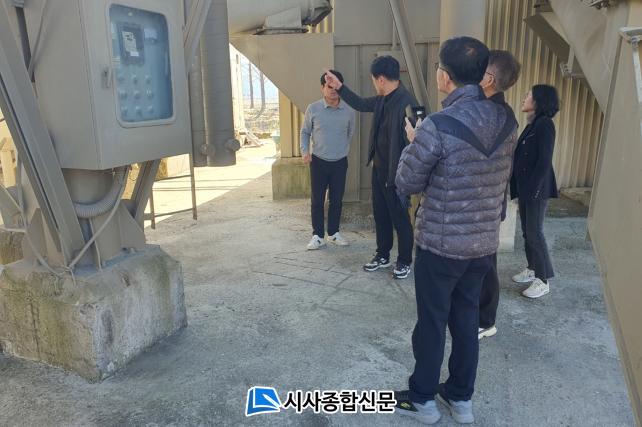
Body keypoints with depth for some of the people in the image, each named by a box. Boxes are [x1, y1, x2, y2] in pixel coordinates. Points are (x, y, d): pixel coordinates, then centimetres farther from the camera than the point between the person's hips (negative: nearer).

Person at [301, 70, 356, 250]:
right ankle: (317, 235, 14)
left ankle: (334, 233, 24)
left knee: (337, 200, 9)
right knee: (317, 200, 3)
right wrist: (305, 151, -10)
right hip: (318, 161, -1)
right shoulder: (313, 109, -7)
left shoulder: (349, 110, -4)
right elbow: (305, 132, 4)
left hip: (340, 162, 1)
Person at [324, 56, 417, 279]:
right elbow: (361, 104, 24)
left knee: (400, 219, 7)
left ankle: (405, 261, 24)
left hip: (396, 174, -8)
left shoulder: (406, 103, -22)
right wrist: (339, 86, 18)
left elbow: (412, 142, -23)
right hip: (378, 169, 8)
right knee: (380, 215, 17)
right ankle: (383, 256, 33)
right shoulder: (383, 99, 5)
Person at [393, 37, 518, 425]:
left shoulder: (438, 127, -22)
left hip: (441, 245, -6)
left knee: (432, 322, 11)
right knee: (467, 319, 19)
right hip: (485, 243, 6)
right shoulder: (507, 121, -2)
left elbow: (407, 184, -12)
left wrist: (414, 143, 5)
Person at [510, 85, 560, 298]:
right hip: (525, 185, 9)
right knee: (527, 231, 15)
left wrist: (532, 189, -20)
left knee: (535, 233, -4)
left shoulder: (545, 124, -14)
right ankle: (532, 269, 28)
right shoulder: (532, 124, 13)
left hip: (536, 188, -9)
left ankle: (543, 281, 6)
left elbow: (544, 161, -18)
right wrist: (519, 187, 12)